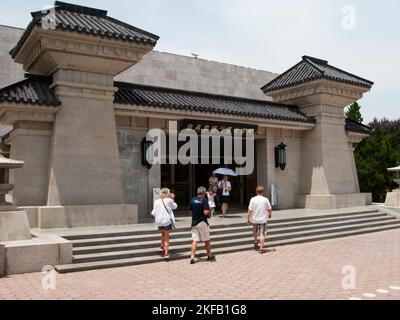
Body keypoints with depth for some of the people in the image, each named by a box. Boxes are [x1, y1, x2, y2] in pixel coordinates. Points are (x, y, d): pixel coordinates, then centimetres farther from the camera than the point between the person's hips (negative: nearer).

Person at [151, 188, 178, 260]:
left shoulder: (156, 202, 2)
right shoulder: (169, 200, -4)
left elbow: (154, 213, 5)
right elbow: (174, 207, 14)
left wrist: (152, 212, 25)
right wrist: (173, 199, 17)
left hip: (159, 222, 3)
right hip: (167, 221, -2)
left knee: (163, 234, 31)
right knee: (166, 237, 6)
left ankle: (162, 246, 36)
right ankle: (166, 253, -2)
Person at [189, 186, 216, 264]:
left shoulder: (193, 200, 4)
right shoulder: (204, 200, -12)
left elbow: (190, 211, 10)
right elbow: (206, 212, -20)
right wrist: (209, 211, 0)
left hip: (194, 222, 4)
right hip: (202, 222, -4)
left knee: (195, 240, 4)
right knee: (207, 240, 12)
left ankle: (192, 257, -5)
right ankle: (209, 256, 25)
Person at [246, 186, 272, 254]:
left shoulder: (253, 199, -7)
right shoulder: (265, 199, -7)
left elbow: (250, 210, -9)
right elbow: (269, 209, 1)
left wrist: (248, 218, 0)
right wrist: (270, 215, 21)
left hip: (255, 219, 1)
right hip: (263, 219, -1)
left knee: (255, 233, 24)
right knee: (262, 234, 0)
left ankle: (256, 243, 40)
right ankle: (261, 248, -4)